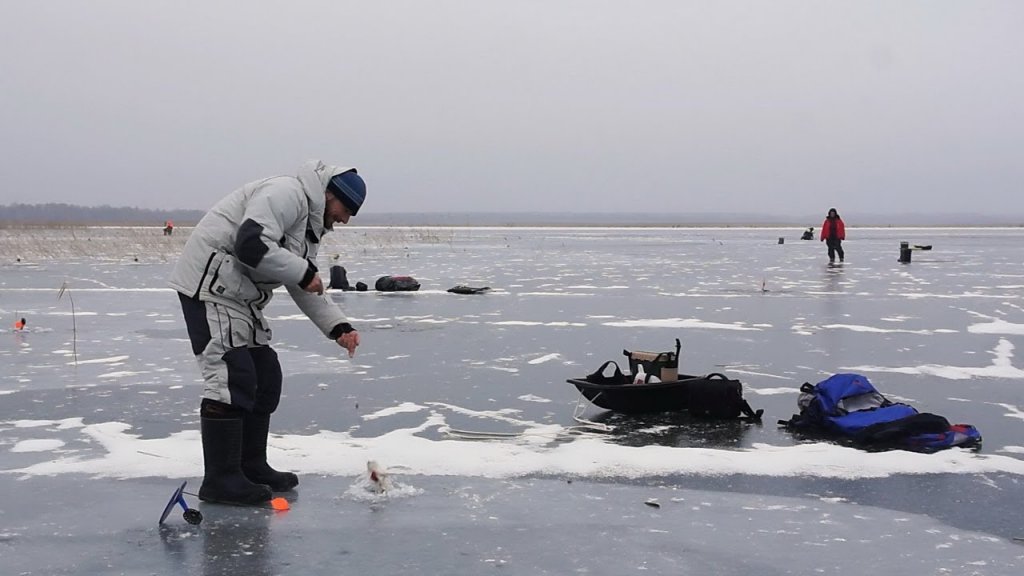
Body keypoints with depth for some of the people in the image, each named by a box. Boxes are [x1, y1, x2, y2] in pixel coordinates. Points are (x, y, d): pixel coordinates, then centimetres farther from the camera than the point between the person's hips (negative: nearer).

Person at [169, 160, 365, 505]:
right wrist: (304, 271, -18)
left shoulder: (310, 225, 18)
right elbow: (251, 244, -28)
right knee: (232, 378, -14)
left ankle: (251, 467, 22)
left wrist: (339, 327, 8)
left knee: (265, 377, 12)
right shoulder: (287, 193, -15)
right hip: (210, 285, -11)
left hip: (240, 296, 11)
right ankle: (220, 480, -9)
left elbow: (306, 290, 20)